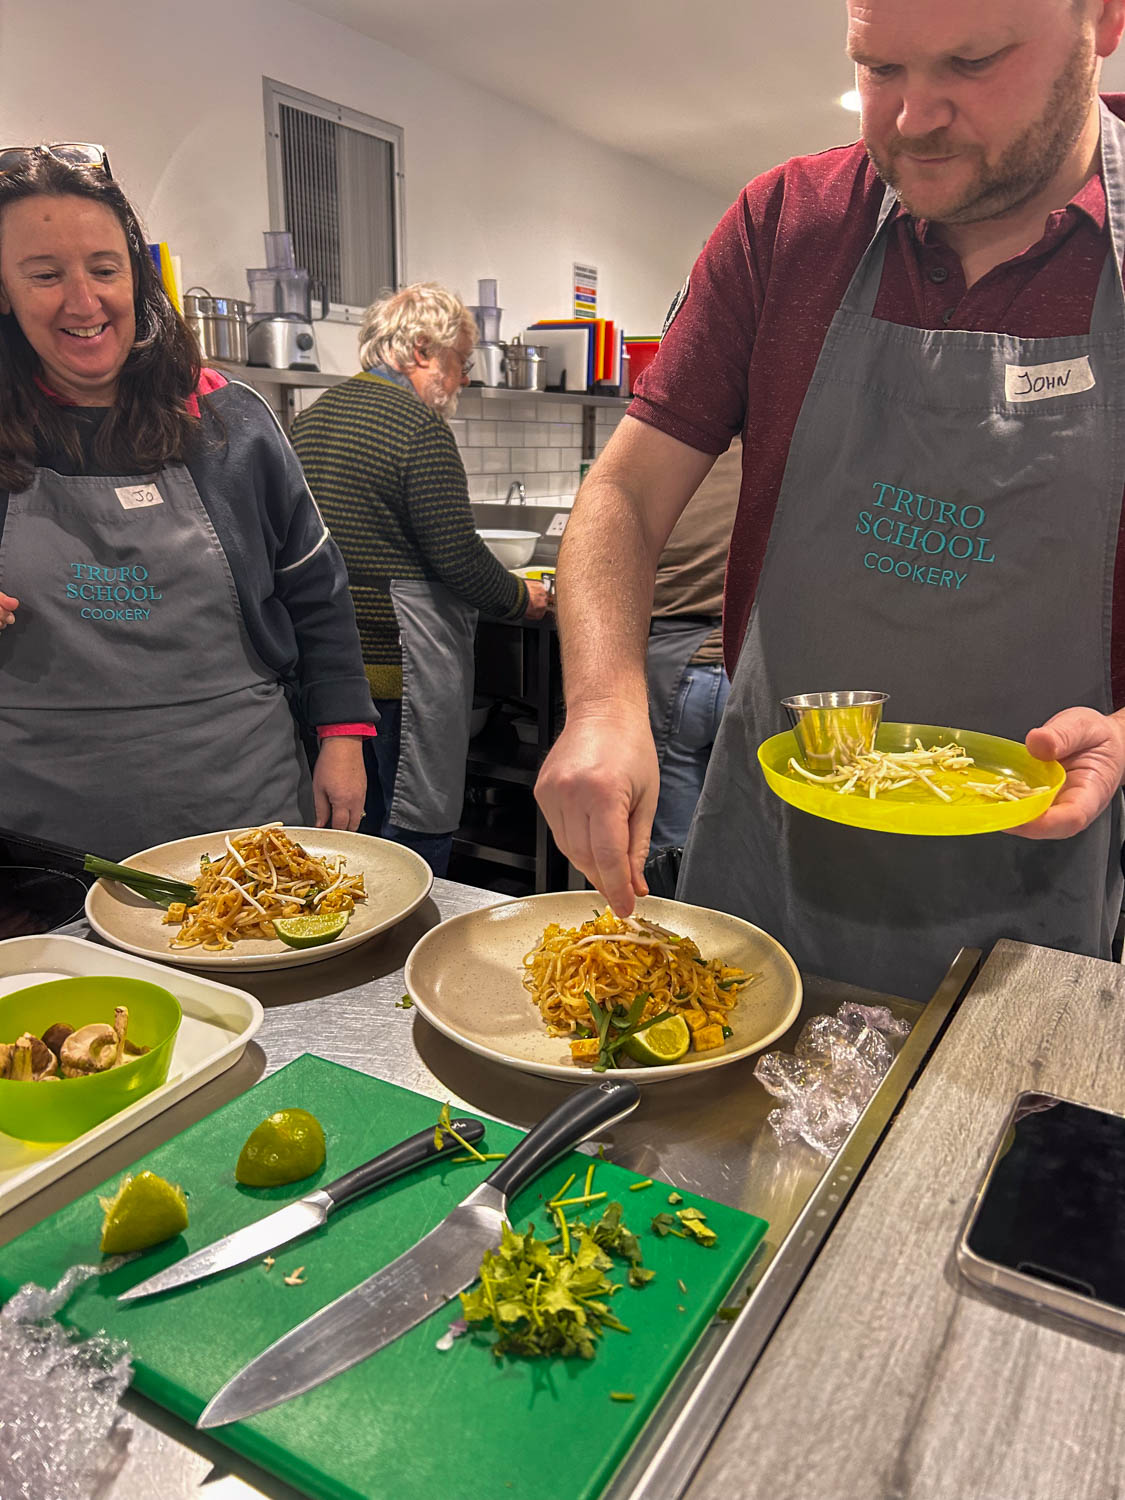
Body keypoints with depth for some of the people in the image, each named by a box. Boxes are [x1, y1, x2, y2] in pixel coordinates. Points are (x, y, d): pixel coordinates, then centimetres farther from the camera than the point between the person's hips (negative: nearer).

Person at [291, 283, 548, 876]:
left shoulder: (311, 416, 12)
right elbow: (456, 555, -16)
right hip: (403, 666, -8)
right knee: (419, 828, 3)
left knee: (356, 823, 19)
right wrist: (521, 597, 1)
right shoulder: (420, 428, -13)